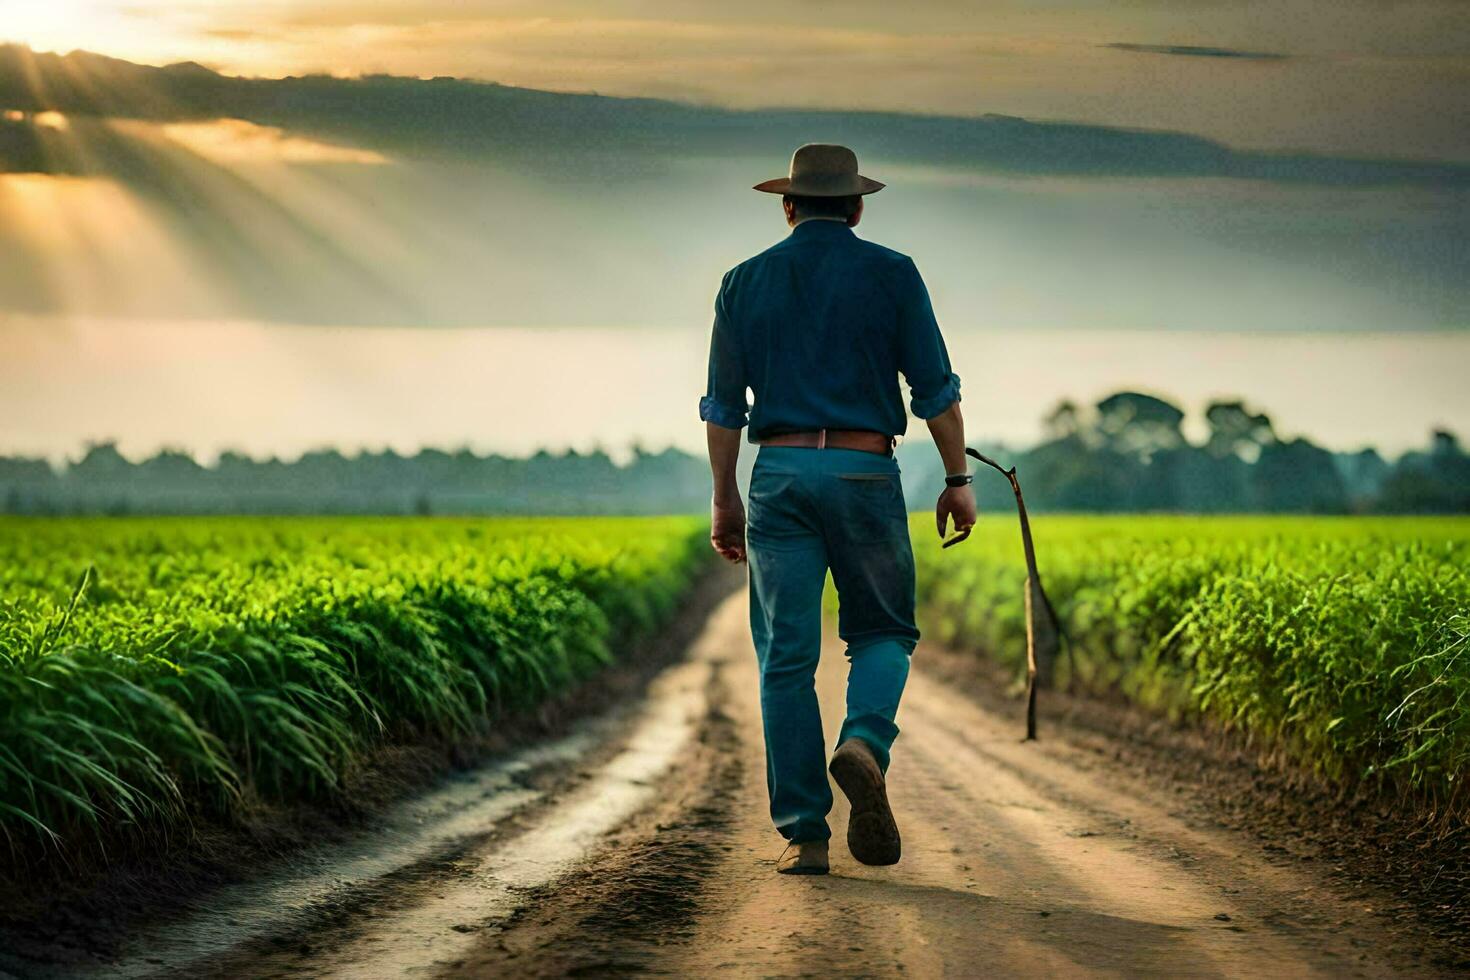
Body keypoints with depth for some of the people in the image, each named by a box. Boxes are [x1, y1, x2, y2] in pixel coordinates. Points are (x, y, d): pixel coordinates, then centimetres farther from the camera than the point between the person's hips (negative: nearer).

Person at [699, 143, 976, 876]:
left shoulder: (745, 282, 9)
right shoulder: (890, 274, 3)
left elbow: (724, 404, 8)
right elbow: (935, 387, -1)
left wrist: (724, 498, 15)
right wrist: (958, 478, 5)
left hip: (779, 471, 1)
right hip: (865, 474, -1)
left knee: (786, 657, 2)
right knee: (882, 632, 14)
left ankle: (803, 834, -2)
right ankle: (864, 743, -17)